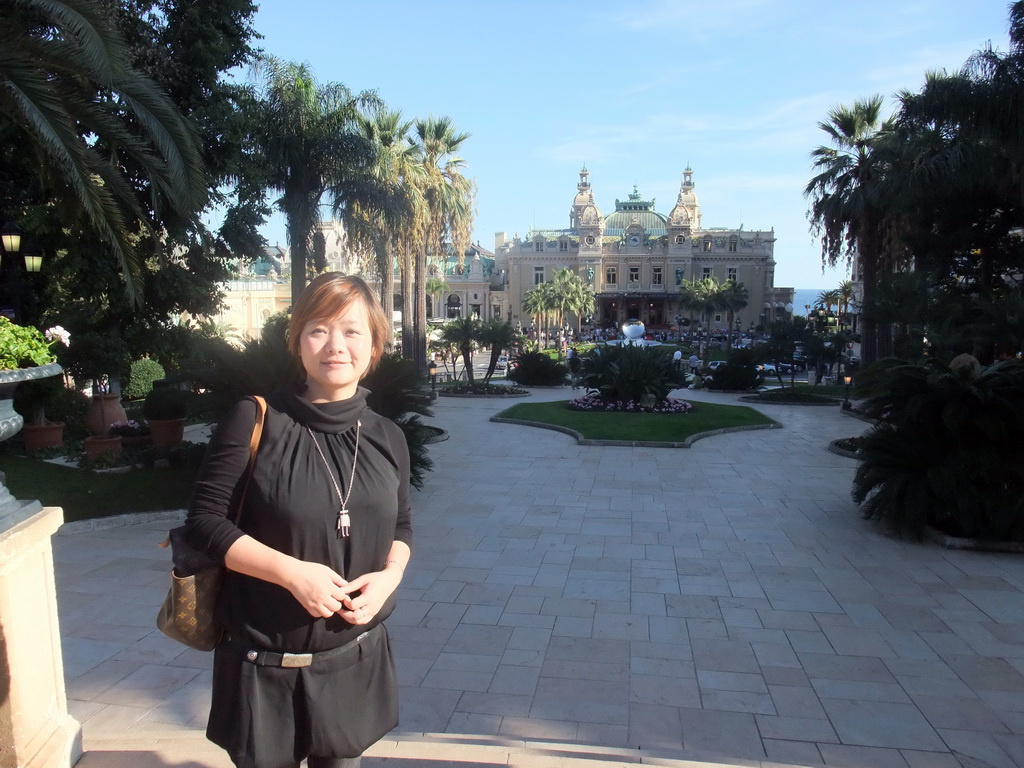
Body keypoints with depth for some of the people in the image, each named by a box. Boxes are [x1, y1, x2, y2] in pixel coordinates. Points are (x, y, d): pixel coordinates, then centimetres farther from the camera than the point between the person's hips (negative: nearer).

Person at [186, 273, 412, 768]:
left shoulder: (387, 438, -1)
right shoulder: (255, 421, -13)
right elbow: (204, 520, -10)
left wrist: (390, 575, -11)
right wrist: (292, 571, -21)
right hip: (266, 666, -3)